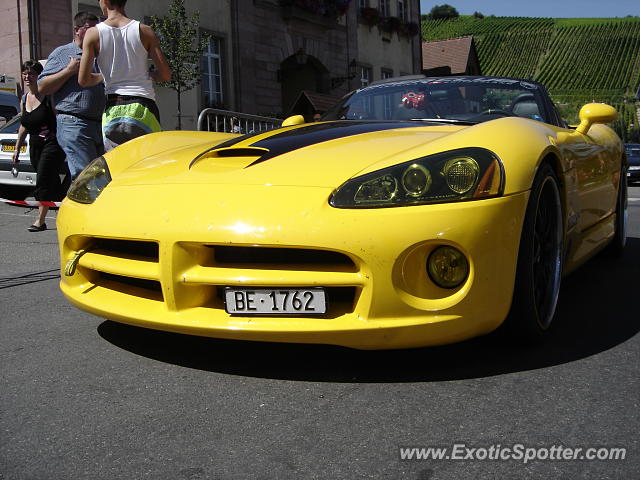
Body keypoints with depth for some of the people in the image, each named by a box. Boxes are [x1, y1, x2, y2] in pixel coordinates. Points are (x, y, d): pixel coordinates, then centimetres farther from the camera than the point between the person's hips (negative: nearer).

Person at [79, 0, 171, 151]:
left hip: (113, 109, 1)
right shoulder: (145, 31, 2)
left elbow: (83, 80, -2)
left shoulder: (93, 33, 1)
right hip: (144, 106, 0)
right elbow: (165, 75, 0)